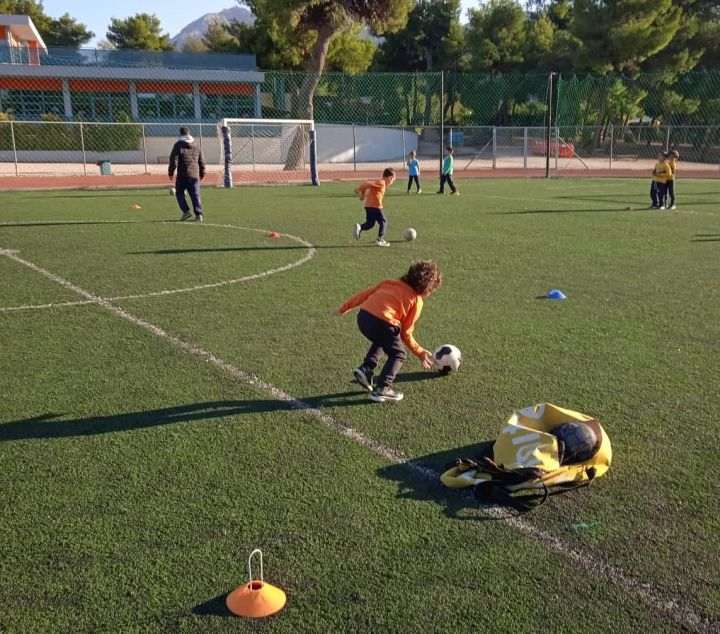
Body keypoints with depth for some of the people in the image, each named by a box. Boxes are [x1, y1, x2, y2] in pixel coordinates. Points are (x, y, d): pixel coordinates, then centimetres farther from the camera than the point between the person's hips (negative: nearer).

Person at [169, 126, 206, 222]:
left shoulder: (178, 145, -1)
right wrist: (202, 174, 27)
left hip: (182, 175, -3)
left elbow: (173, 160, -5)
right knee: (195, 195, 3)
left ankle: (186, 211, -3)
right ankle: (198, 214, -7)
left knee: (179, 193, 11)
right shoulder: (196, 146, 13)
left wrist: (171, 172, 4)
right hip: (194, 175, 3)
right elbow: (201, 161, 16)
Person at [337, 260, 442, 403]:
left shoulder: (391, 283, 24)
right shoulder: (417, 300, 9)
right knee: (398, 354, 15)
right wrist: (420, 352, 21)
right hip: (381, 323, -6)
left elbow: (366, 293, 21)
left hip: (362, 316, 6)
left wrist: (345, 307, 30)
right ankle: (382, 389, 4)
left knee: (381, 342, 35)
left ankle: (365, 371, 21)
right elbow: (406, 334, 9)